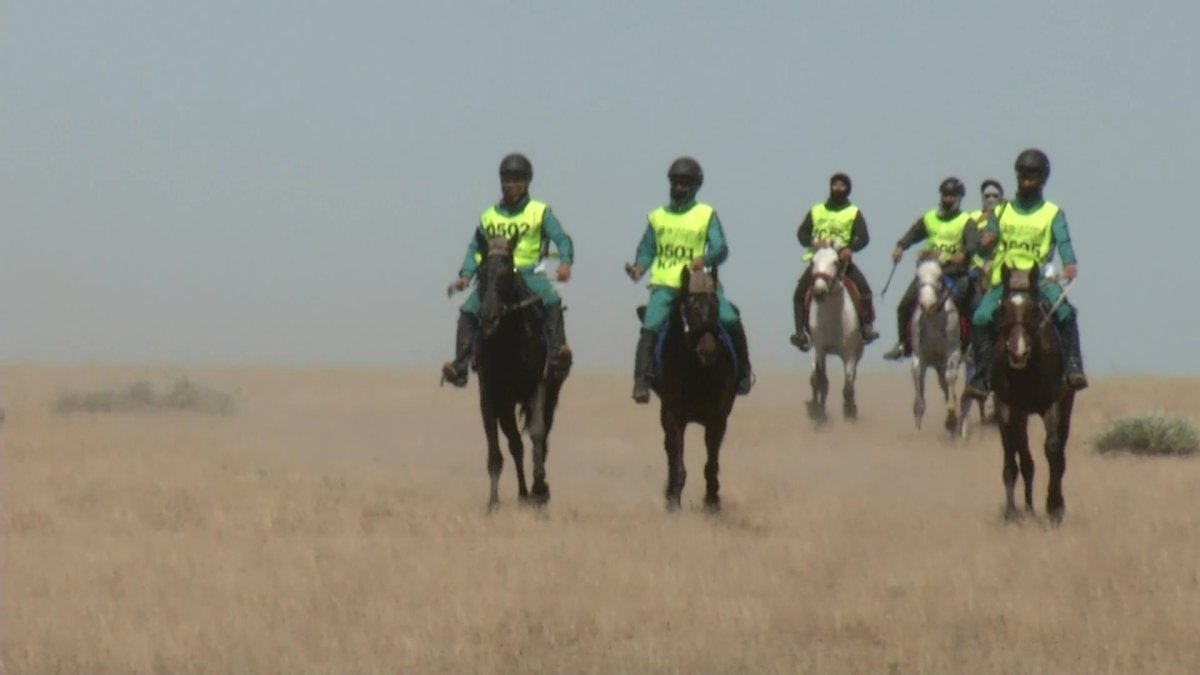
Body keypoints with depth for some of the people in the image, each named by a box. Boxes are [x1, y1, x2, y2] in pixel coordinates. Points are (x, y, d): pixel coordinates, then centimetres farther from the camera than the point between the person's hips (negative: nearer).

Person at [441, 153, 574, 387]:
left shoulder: (540, 212, 6)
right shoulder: (489, 217, 15)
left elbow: (561, 239, -3)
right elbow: (476, 249, 18)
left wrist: (565, 262, -24)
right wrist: (466, 275, 1)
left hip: (528, 273, -3)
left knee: (551, 302, -32)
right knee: (468, 311, -15)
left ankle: (557, 353, -35)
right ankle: (460, 366, -14)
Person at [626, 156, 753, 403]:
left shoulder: (707, 215, 8)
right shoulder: (657, 217, 15)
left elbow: (720, 248, -3)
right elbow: (647, 250, 14)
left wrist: (704, 259, -24)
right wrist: (639, 267, -7)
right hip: (664, 284, 1)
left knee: (731, 322, -16)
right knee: (650, 327, -21)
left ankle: (742, 372, 4)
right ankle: (642, 382, -22)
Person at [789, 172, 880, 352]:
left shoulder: (854, 213, 7)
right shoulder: (816, 211, 13)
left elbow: (863, 238, -3)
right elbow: (802, 232, 10)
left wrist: (850, 248, -23)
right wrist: (811, 242, -12)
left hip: (842, 260, -1)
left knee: (863, 288, -24)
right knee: (800, 293, -17)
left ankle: (867, 326, -19)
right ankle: (802, 332, -15)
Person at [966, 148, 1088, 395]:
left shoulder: (1053, 213, 9)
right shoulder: (1002, 212, 17)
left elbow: (1063, 241, -8)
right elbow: (985, 248, 13)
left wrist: (1070, 264, -28)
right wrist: (985, 242, -12)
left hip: (1038, 279, -2)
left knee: (1065, 312, -29)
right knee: (980, 318, -22)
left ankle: (1073, 366, -27)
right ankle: (982, 375, -14)